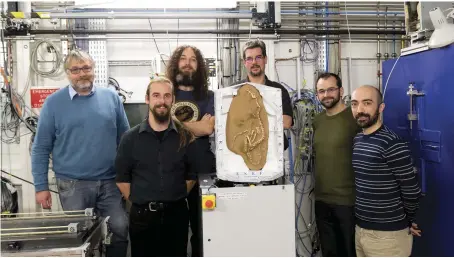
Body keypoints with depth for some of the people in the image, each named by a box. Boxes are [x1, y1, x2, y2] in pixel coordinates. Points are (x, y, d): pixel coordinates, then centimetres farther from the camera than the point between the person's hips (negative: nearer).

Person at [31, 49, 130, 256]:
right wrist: (41, 186, -3)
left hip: (110, 182, 2)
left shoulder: (111, 97, 2)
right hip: (72, 184, -1)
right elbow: (41, 148, 0)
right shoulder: (53, 103, -3)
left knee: (120, 230, 6)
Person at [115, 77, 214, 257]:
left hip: (176, 213, 1)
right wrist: (137, 201, -1)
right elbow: (122, 177, 2)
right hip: (142, 215, -1)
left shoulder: (185, 136, 0)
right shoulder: (131, 137, -2)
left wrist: (177, 198, 4)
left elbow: (194, 172, 7)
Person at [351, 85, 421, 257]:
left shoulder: (392, 143, -19)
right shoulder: (357, 140, 5)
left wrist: (408, 221, 0)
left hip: (387, 234, -7)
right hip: (361, 229, 7)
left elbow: (411, 191, -15)